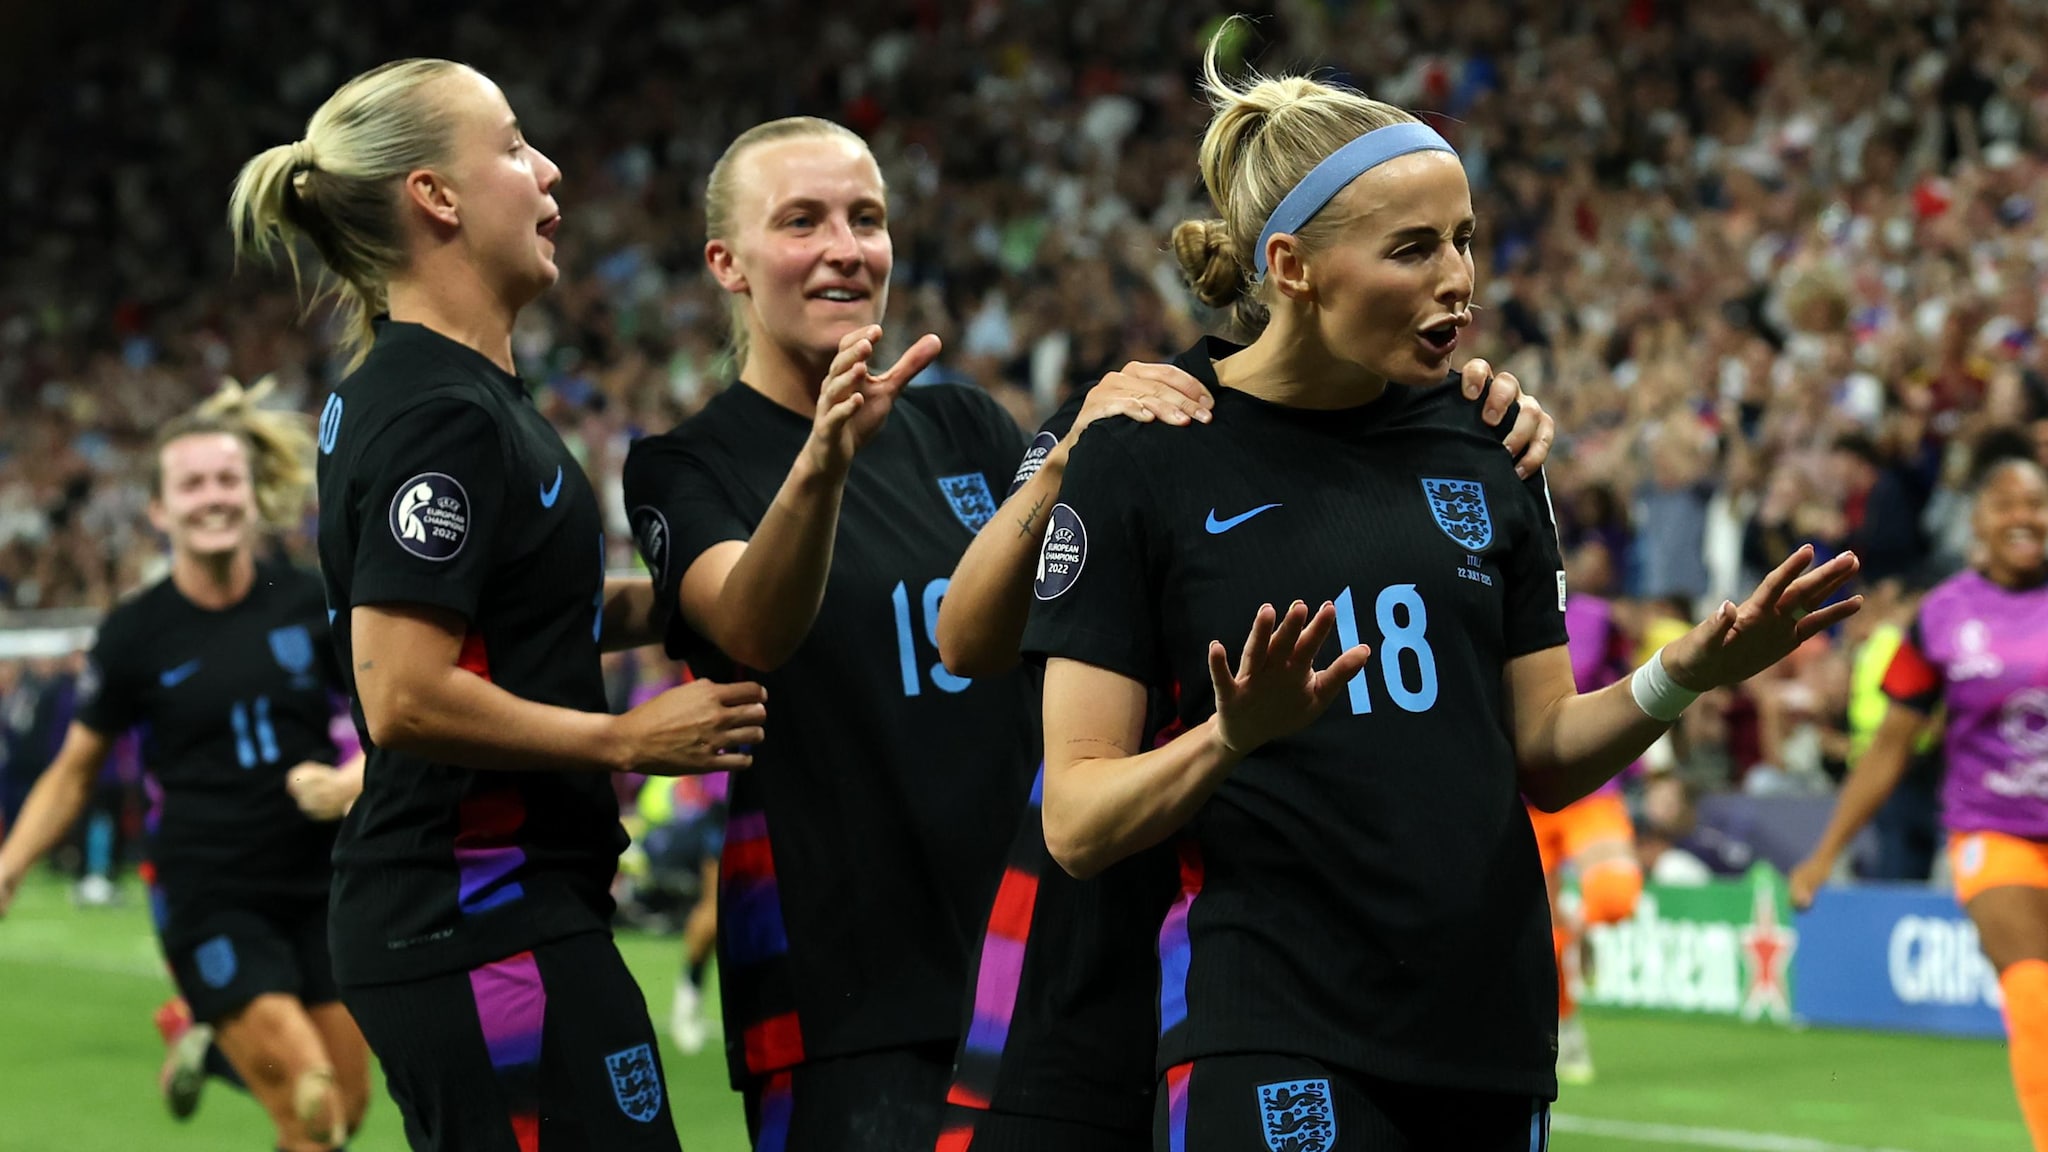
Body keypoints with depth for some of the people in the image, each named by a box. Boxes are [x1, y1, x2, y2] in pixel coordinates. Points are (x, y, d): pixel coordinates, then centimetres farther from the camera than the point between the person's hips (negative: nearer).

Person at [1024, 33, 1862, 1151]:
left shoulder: (1485, 445, 7)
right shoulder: (1143, 459, -7)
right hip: (1272, 1047, -5)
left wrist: (1678, 677, -7)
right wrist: (1235, 735, -27)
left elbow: (1544, 753, 11)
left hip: (1496, 1037, 5)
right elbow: (1077, 822, -9)